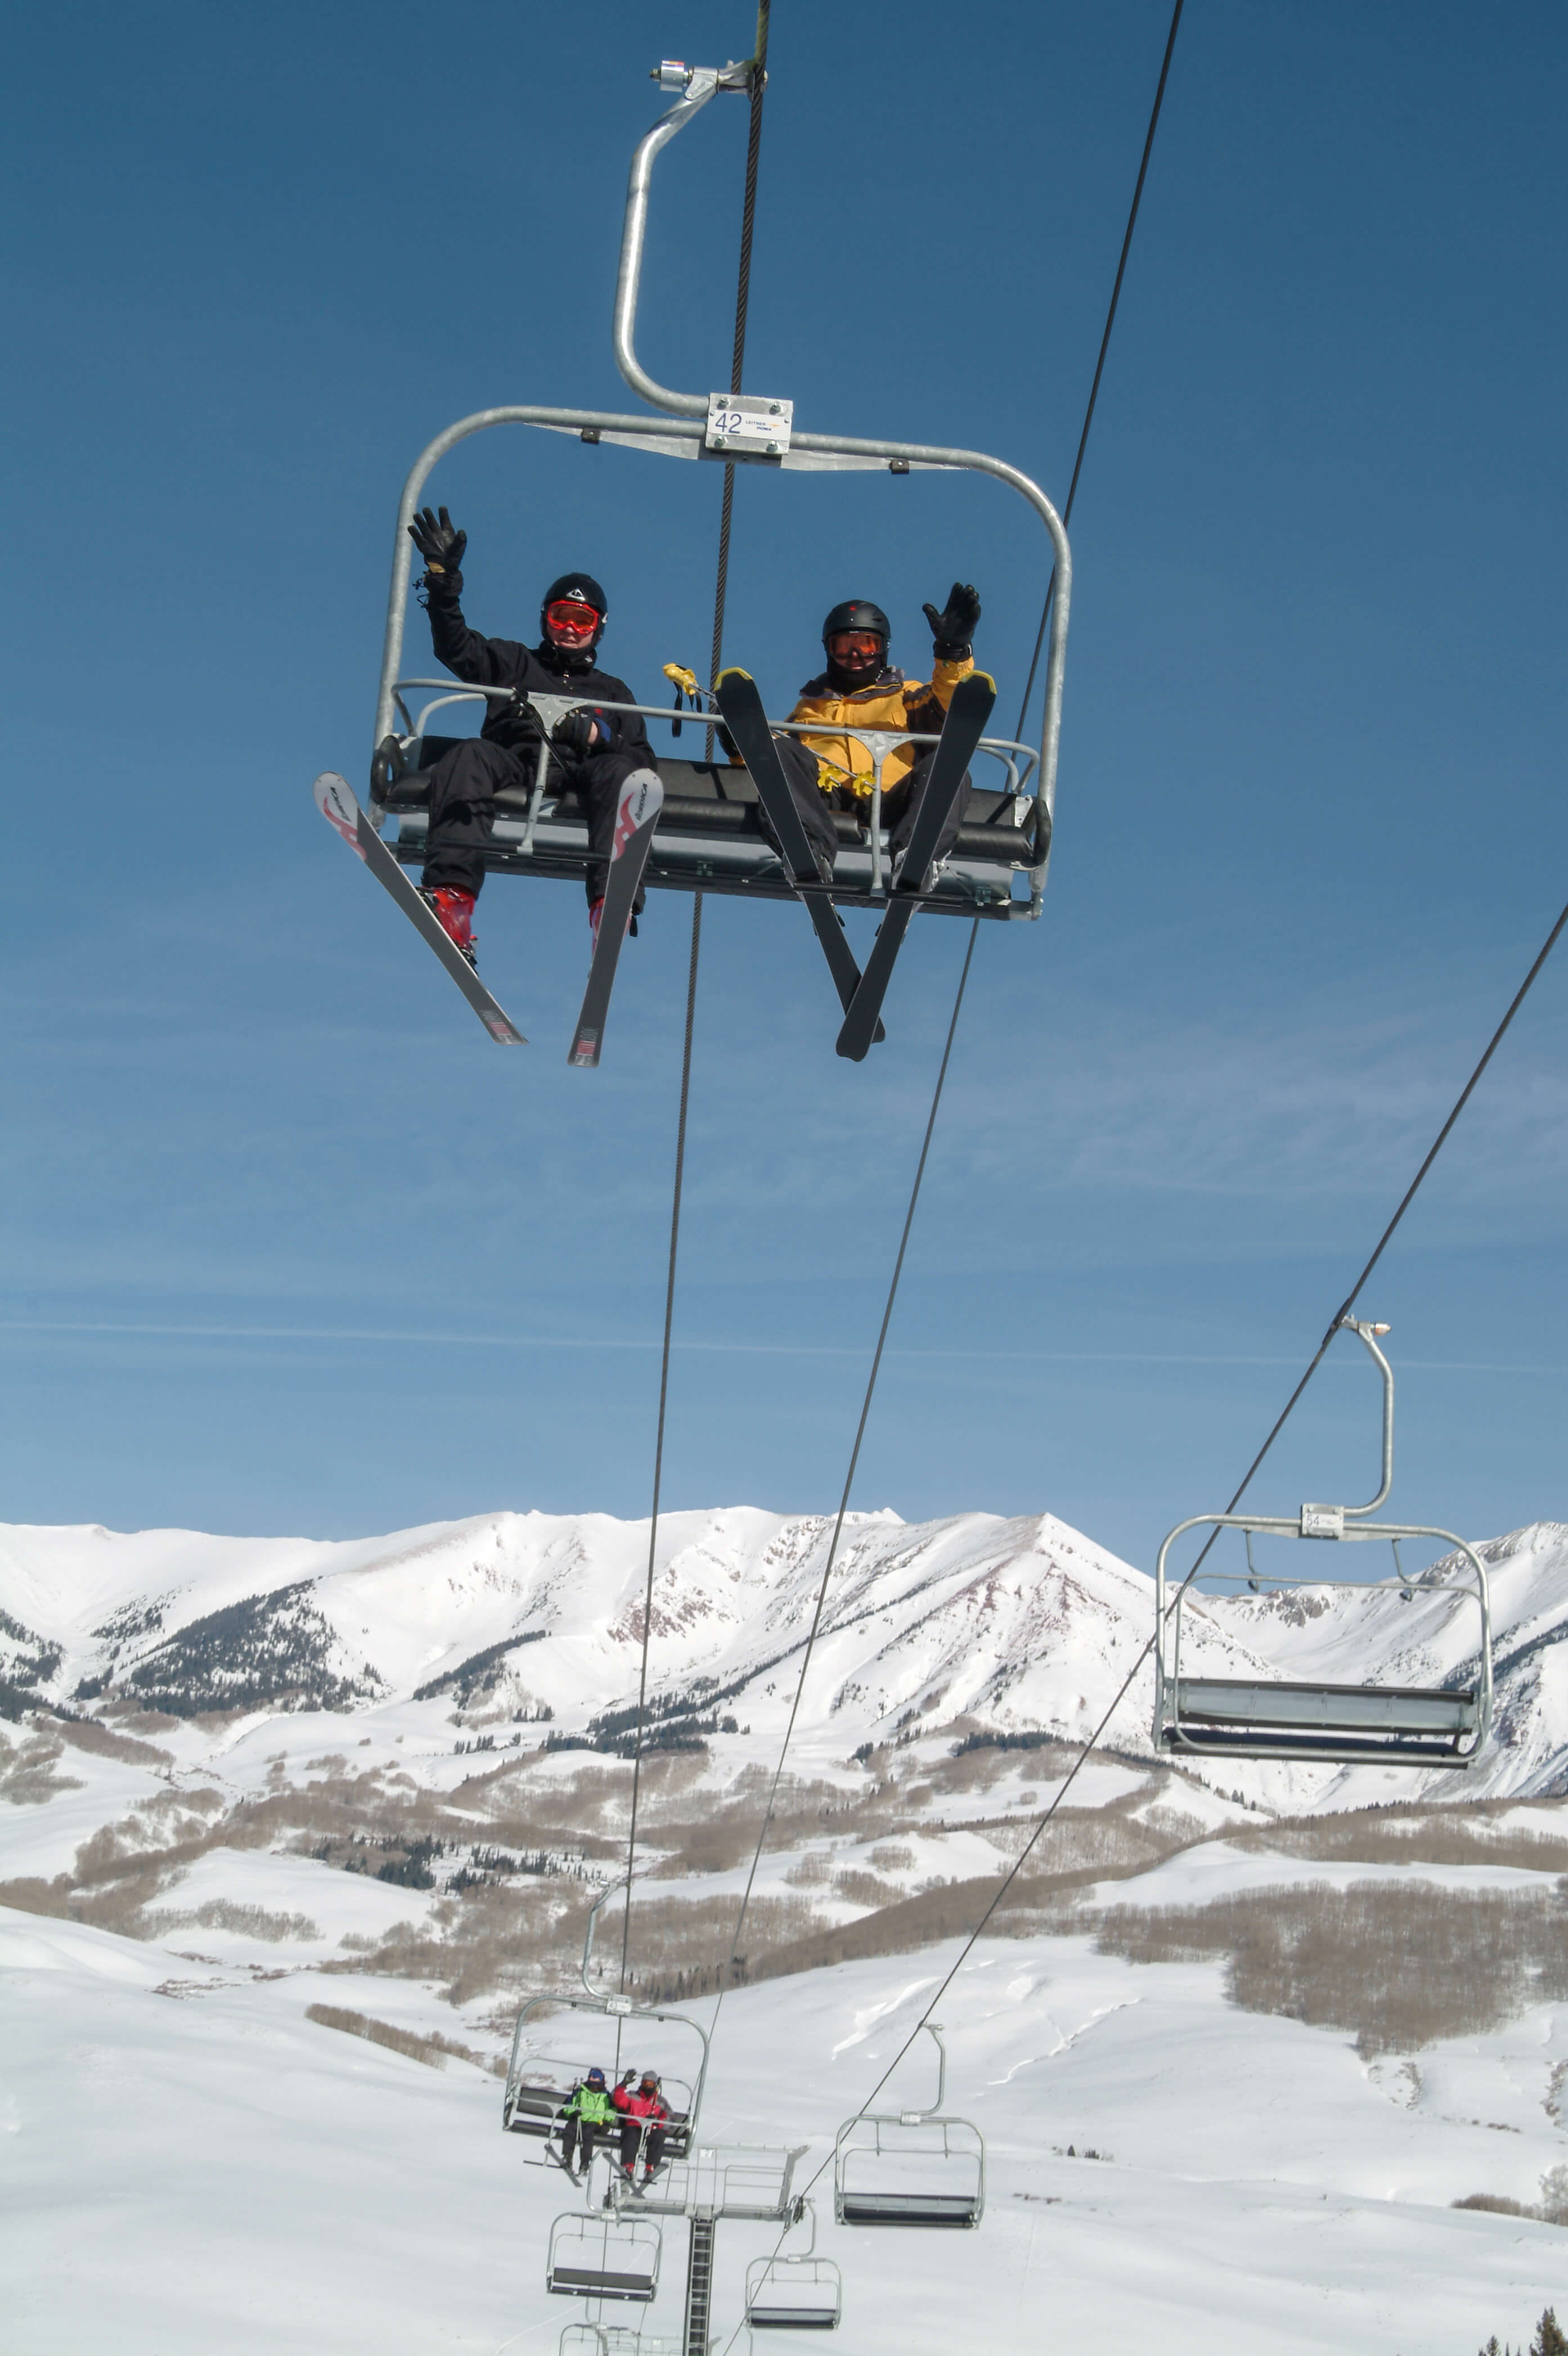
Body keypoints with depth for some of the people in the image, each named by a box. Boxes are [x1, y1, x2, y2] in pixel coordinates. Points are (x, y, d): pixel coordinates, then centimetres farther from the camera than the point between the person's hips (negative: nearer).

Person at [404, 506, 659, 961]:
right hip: (516, 766, 0)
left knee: (620, 771, -34)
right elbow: (456, 647, 17)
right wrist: (443, 575, 5)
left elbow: (642, 760, 19)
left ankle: (612, 901, -56)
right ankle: (452, 898, -54)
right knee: (471, 756, -34)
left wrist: (598, 735, -2)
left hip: (579, 773, 0)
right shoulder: (514, 664, 35)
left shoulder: (613, 692, 36)